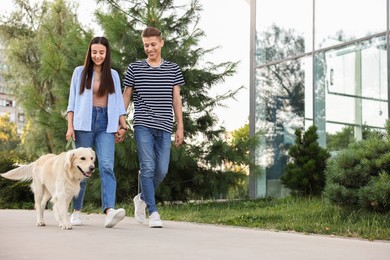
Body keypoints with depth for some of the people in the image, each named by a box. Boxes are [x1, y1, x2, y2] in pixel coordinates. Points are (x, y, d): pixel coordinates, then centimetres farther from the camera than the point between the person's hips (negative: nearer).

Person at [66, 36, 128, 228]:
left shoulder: (113, 75, 14)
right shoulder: (80, 72, 9)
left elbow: (118, 102, 15)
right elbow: (72, 101, 7)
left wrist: (123, 125, 6)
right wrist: (70, 126, -2)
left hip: (106, 125, 1)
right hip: (84, 123, 0)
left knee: (107, 166, -16)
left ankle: (110, 211, -30)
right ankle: (76, 211, 14)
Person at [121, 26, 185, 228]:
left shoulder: (173, 69, 11)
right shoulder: (134, 68, 7)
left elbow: (176, 99, 12)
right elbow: (126, 96, 11)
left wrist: (180, 127, 7)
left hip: (164, 127, 2)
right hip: (143, 125, -2)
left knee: (161, 170, 1)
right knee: (148, 167, -9)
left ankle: (142, 198, 27)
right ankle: (153, 212, -5)